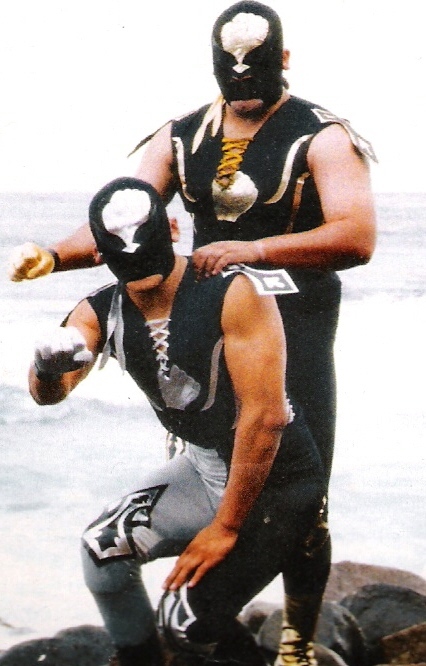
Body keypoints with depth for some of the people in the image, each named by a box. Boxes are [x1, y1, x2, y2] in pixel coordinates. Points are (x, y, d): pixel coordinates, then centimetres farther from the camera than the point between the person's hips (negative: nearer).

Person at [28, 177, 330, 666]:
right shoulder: (101, 313, -6)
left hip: (276, 479, -6)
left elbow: (265, 416, -24)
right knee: (104, 548, -1)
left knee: (189, 618, -13)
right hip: (204, 469, 7)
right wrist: (48, 368, -47)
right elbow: (47, 394, -21)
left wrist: (226, 527, -20)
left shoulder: (232, 292, -25)